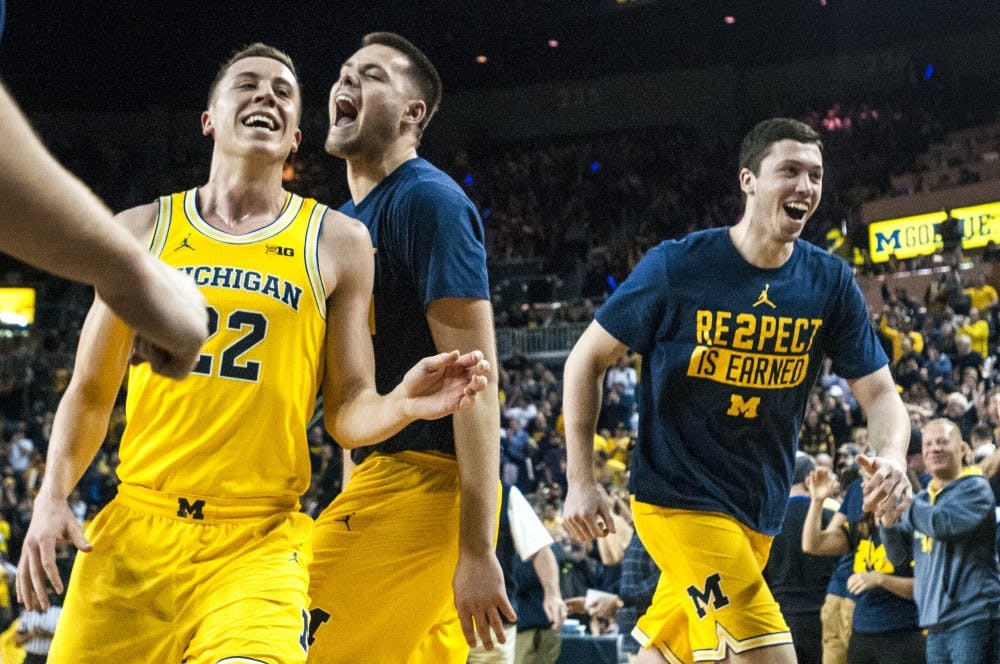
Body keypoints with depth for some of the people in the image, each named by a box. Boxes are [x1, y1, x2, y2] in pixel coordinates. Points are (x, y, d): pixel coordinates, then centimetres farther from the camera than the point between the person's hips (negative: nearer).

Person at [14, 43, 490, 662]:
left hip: (260, 542, -2)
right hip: (135, 528, 2)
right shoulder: (142, 230, 10)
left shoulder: (338, 241, 7)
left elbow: (348, 412, 6)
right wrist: (53, 495, -2)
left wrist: (402, 404, -16)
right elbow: (91, 391, 14)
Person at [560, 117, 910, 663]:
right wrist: (580, 482, -9)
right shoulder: (676, 265, -12)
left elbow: (878, 392, 2)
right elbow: (586, 360, -4)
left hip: (758, 512, 5)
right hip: (677, 496, -5)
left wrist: (892, 455, -22)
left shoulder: (831, 282, -1)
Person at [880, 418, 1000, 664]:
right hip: (936, 622, 7)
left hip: (973, 617, -7)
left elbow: (944, 524, -21)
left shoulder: (975, 488, -3)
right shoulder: (922, 499, 17)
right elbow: (898, 555, 14)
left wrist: (904, 503, -8)